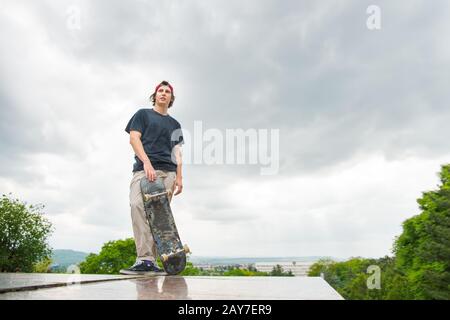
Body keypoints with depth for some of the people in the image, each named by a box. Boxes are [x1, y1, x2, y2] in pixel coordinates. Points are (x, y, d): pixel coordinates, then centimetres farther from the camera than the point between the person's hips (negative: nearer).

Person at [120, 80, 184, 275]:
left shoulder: (175, 124, 28)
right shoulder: (143, 114, 20)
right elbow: (134, 138, 6)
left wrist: (179, 177, 9)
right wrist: (146, 162, -9)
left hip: (167, 171, 3)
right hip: (144, 168, -3)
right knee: (138, 204, -27)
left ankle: (150, 260, -9)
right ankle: (145, 259, -32)